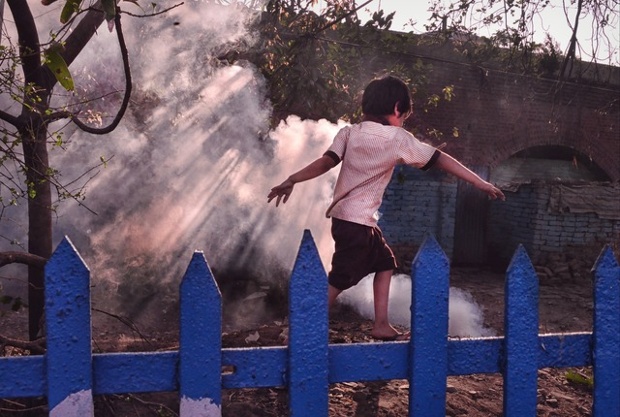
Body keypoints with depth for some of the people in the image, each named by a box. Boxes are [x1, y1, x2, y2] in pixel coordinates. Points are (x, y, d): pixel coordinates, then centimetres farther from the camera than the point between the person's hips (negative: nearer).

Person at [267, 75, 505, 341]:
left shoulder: (349, 132, 6)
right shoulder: (398, 138, -7)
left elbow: (327, 161, -8)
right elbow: (440, 160, -4)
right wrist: (481, 183, -1)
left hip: (344, 216, 8)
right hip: (358, 221, -8)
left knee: (384, 263, 19)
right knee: (339, 279, -2)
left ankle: (381, 326, 22)